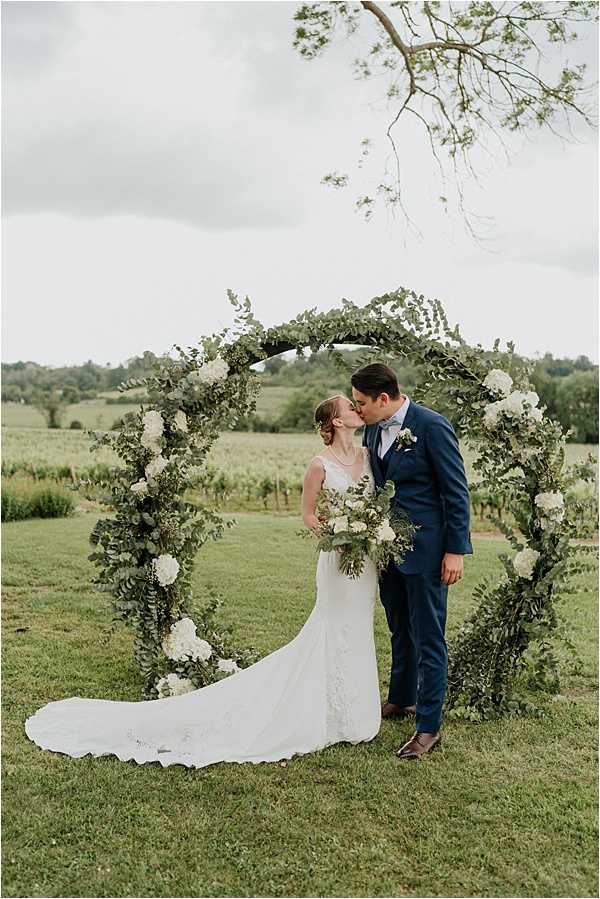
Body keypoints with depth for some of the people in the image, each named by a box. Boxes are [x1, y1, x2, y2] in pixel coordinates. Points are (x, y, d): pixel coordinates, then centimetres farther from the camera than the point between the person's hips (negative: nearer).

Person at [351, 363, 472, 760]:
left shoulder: (433, 426, -17)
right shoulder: (374, 429, 5)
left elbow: (457, 492, -14)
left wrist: (456, 550, -16)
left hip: (425, 549, -8)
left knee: (428, 639, 1)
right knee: (400, 631, 23)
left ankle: (429, 727, 11)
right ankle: (401, 699, 41)